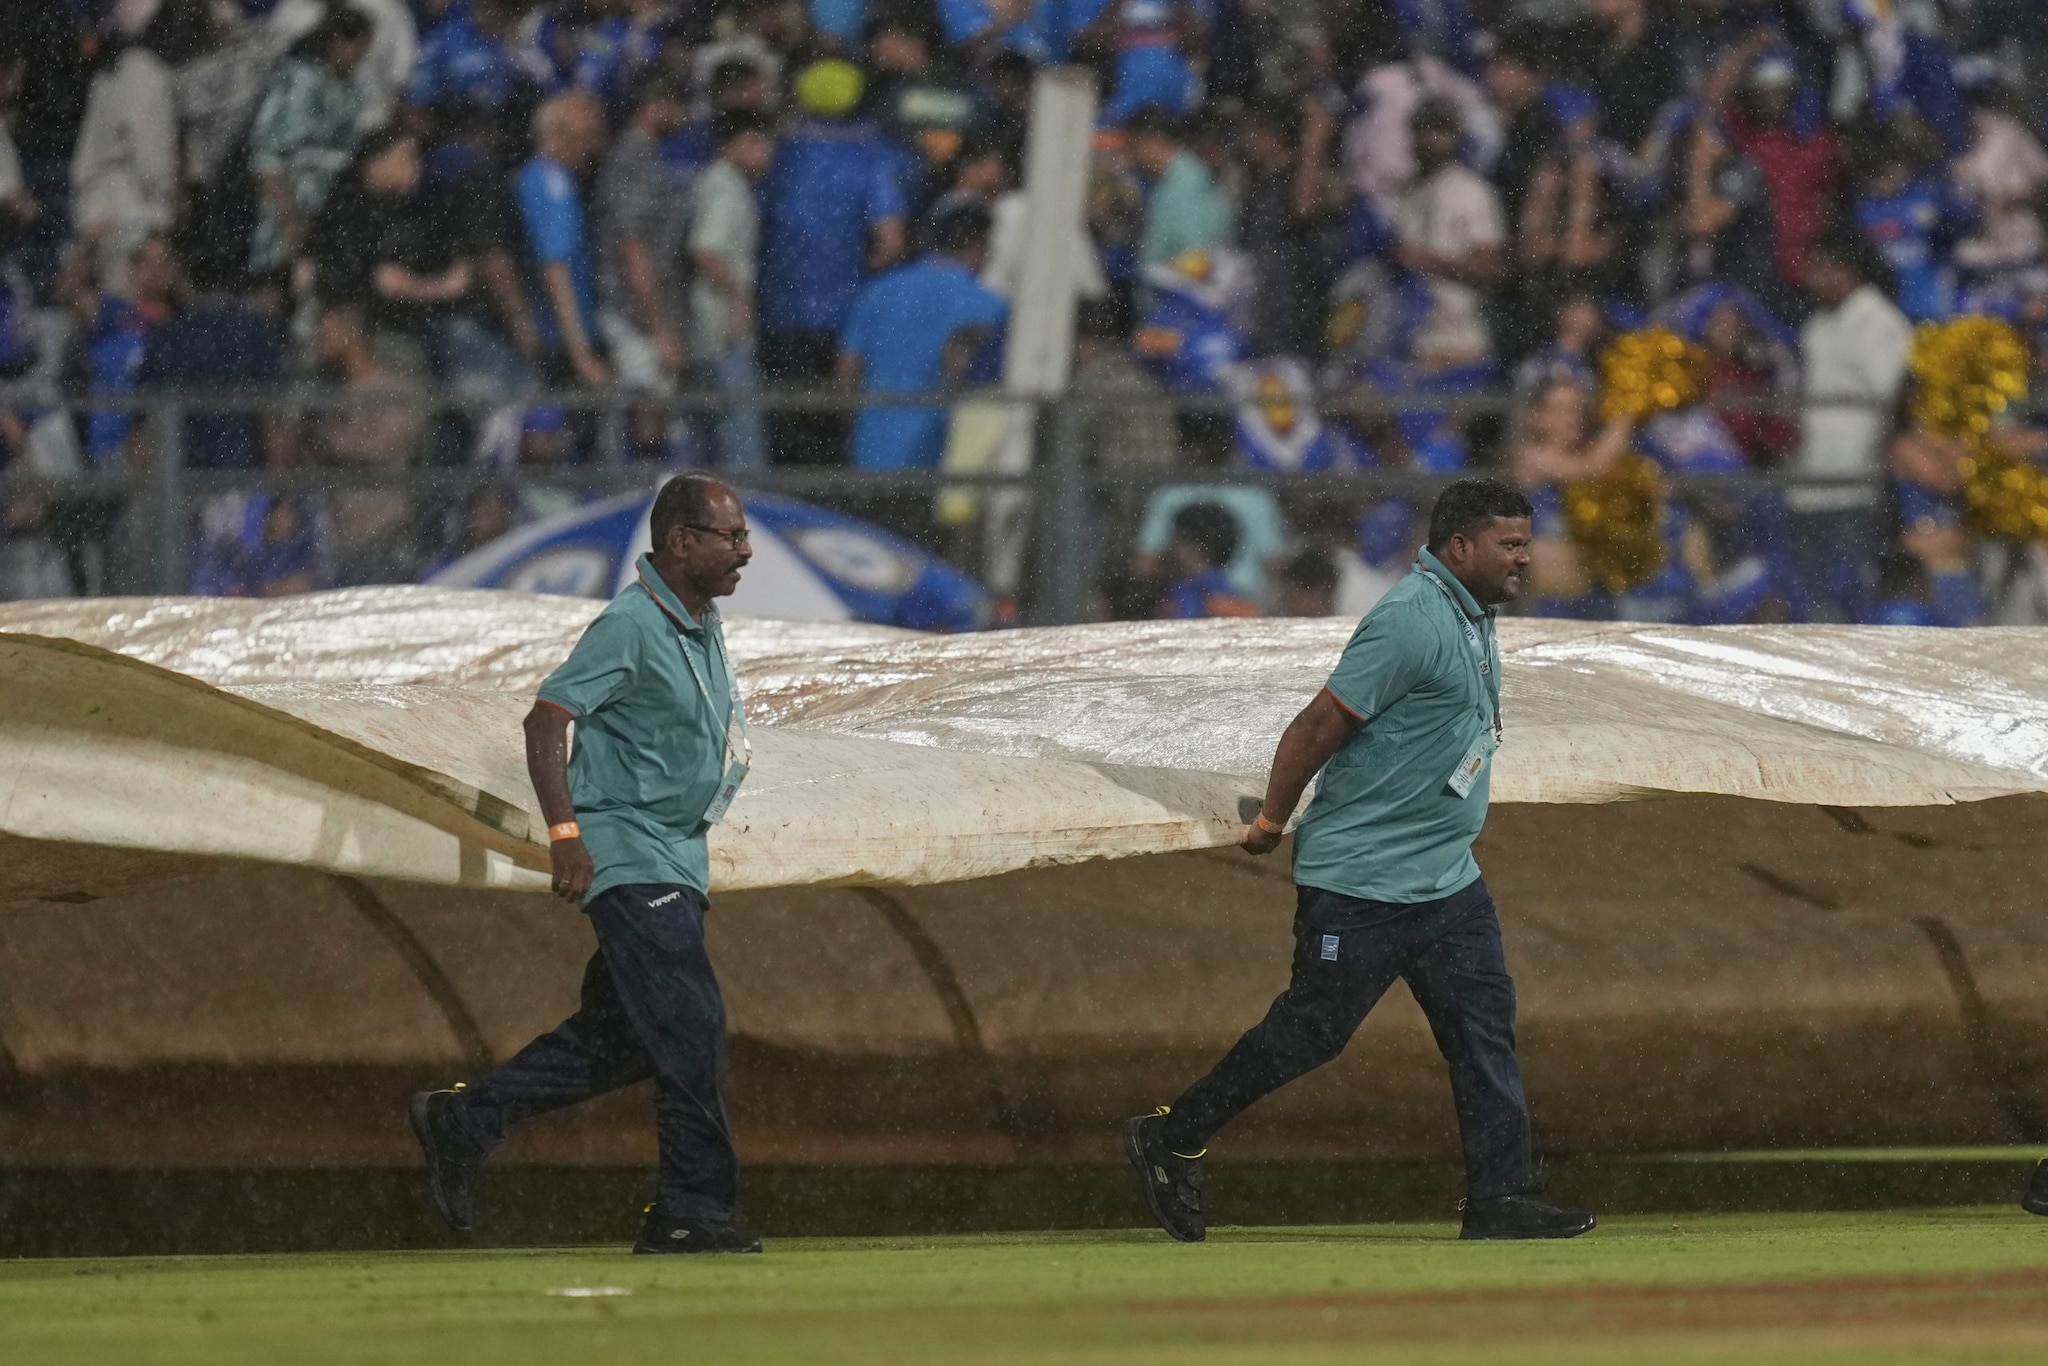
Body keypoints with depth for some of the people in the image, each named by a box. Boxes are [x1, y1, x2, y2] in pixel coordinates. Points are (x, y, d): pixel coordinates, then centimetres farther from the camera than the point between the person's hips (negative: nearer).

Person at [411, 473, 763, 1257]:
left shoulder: (703, 627, 14)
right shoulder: (630, 625, -14)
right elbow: (546, 720, -18)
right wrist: (565, 832, -25)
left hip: (677, 862, 9)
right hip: (626, 855, -9)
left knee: (622, 1037, 10)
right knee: (689, 1029, -13)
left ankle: (463, 1122, 20)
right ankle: (692, 1210, -9)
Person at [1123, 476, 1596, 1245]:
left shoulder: (1472, 618, 13)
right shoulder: (1413, 621, -19)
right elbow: (1321, 724, -19)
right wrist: (1272, 823, -13)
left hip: (1447, 878, 9)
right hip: (1360, 884, -9)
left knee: (1485, 1024, 0)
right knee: (1311, 1031, -1)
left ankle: (1501, 1199, -2)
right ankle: (1170, 1140, 13)